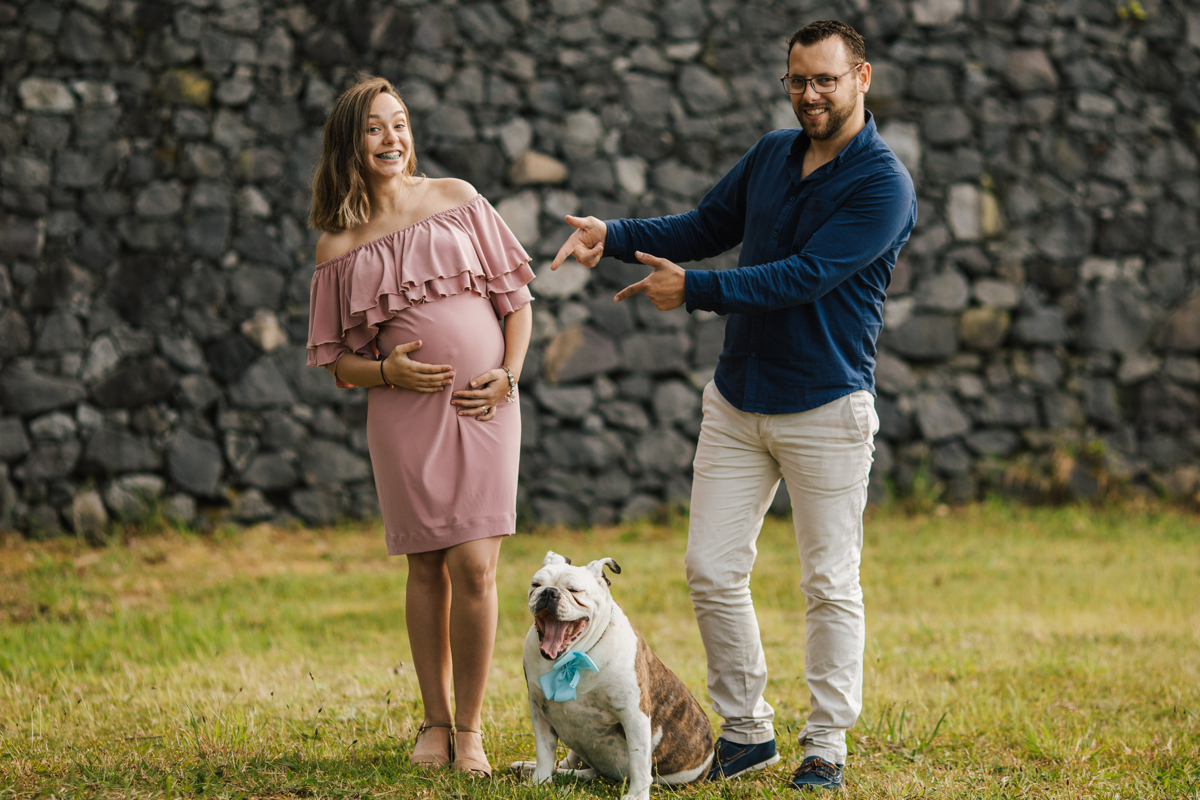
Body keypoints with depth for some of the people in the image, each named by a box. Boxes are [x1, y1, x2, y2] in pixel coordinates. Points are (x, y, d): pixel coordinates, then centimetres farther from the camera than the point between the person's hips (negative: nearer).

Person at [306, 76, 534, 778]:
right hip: (404, 411, 0)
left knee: (474, 565, -8)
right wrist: (388, 371, -12)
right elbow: (340, 363, 9)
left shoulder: (456, 199, 7)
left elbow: (516, 297, 10)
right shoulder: (339, 245, 5)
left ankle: (470, 728, 4)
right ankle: (435, 722, 19)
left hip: (483, 407, 0)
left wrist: (508, 375, -4)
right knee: (428, 566, 5)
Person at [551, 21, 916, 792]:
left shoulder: (883, 185, -13)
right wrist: (615, 235, -1)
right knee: (712, 571, 4)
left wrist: (693, 289, -25)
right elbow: (704, 228, 15)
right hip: (737, 401, 6)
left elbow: (804, 277, -22)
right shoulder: (771, 155, 8)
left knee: (830, 584, 1)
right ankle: (746, 731, 17)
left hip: (826, 409, -6)